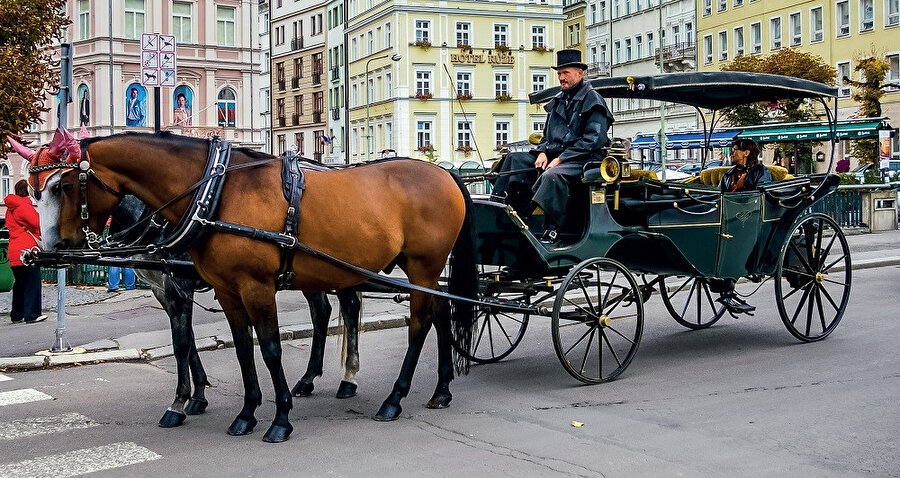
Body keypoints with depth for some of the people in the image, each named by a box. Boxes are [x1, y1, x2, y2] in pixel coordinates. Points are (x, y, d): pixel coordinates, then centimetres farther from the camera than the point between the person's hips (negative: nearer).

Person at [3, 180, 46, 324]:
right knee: (32, 282, -3)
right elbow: (38, 222, -20)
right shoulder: (24, 206, -11)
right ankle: (31, 314, -3)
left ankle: (16, 315, 20)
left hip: (14, 251, 9)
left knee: (20, 283, 16)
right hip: (27, 249, -9)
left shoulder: (11, 208, 17)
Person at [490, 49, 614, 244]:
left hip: (582, 160, -8)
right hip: (554, 155, 8)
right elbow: (547, 134, 25)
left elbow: (593, 140, -13)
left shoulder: (593, 100, -2)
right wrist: (542, 152, 1)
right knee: (513, 160, -7)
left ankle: (550, 232, -41)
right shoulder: (558, 101, 21)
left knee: (552, 175, -38)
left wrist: (561, 158, -18)